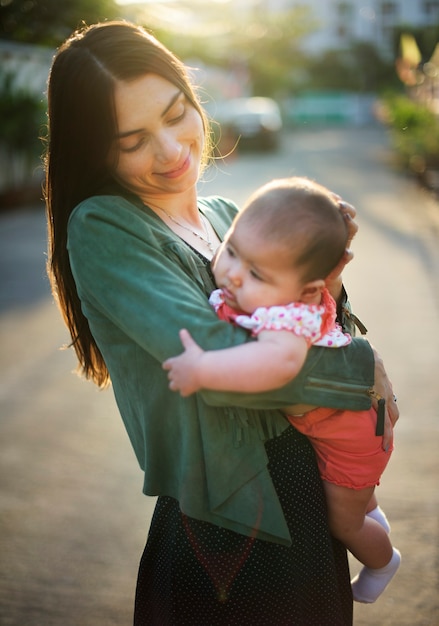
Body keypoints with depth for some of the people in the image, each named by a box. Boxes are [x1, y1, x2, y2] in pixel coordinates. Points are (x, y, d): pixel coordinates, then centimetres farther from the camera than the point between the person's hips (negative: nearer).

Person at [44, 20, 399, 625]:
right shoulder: (100, 228, -15)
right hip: (228, 532, -6)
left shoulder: (227, 215, 5)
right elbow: (213, 359, -26)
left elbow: (295, 339, 9)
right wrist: (364, 370, -15)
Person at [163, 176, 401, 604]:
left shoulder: (288, 313, -46)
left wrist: (203, 368, -64)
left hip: (347, 434, -8)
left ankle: (383, 561, 51)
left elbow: (281, 360, -69)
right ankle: (369, 509, 69)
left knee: (343, 525, 19)